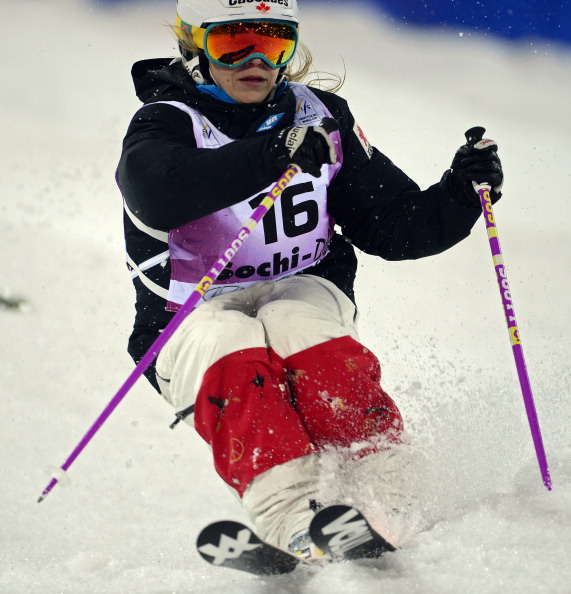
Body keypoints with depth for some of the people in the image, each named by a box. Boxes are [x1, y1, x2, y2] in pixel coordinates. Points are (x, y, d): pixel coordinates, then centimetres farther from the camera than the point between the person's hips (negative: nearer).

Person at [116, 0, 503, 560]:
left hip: (304, 298, 2)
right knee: (231, 345, -35)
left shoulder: (322, 119, 8)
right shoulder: (166, 124, -6)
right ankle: (290, 516, -49)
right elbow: (155, 192, -31)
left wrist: (459, 196, -9)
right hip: (194, 324, -2)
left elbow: (393, 227, 11)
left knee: (295, 324, -33)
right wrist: (273, 154, -40)